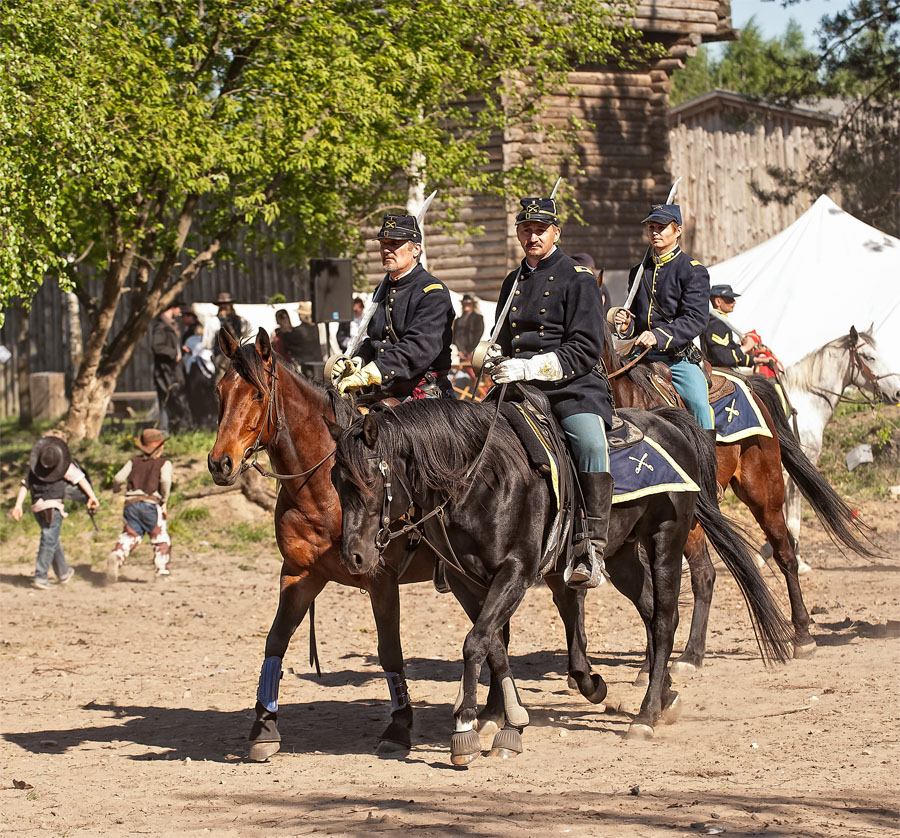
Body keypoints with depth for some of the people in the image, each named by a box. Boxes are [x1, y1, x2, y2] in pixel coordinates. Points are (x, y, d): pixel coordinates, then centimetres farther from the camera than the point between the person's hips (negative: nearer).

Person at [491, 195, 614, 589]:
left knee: (591, 443, -34)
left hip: (573, 387, -7)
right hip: (520, 390, 7)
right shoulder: (513, 282, 20)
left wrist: (531, 367, -18)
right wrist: (503, 367, 11)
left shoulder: (578, 278, -1)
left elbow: (586, 349, -9)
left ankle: (592, 547, -36)